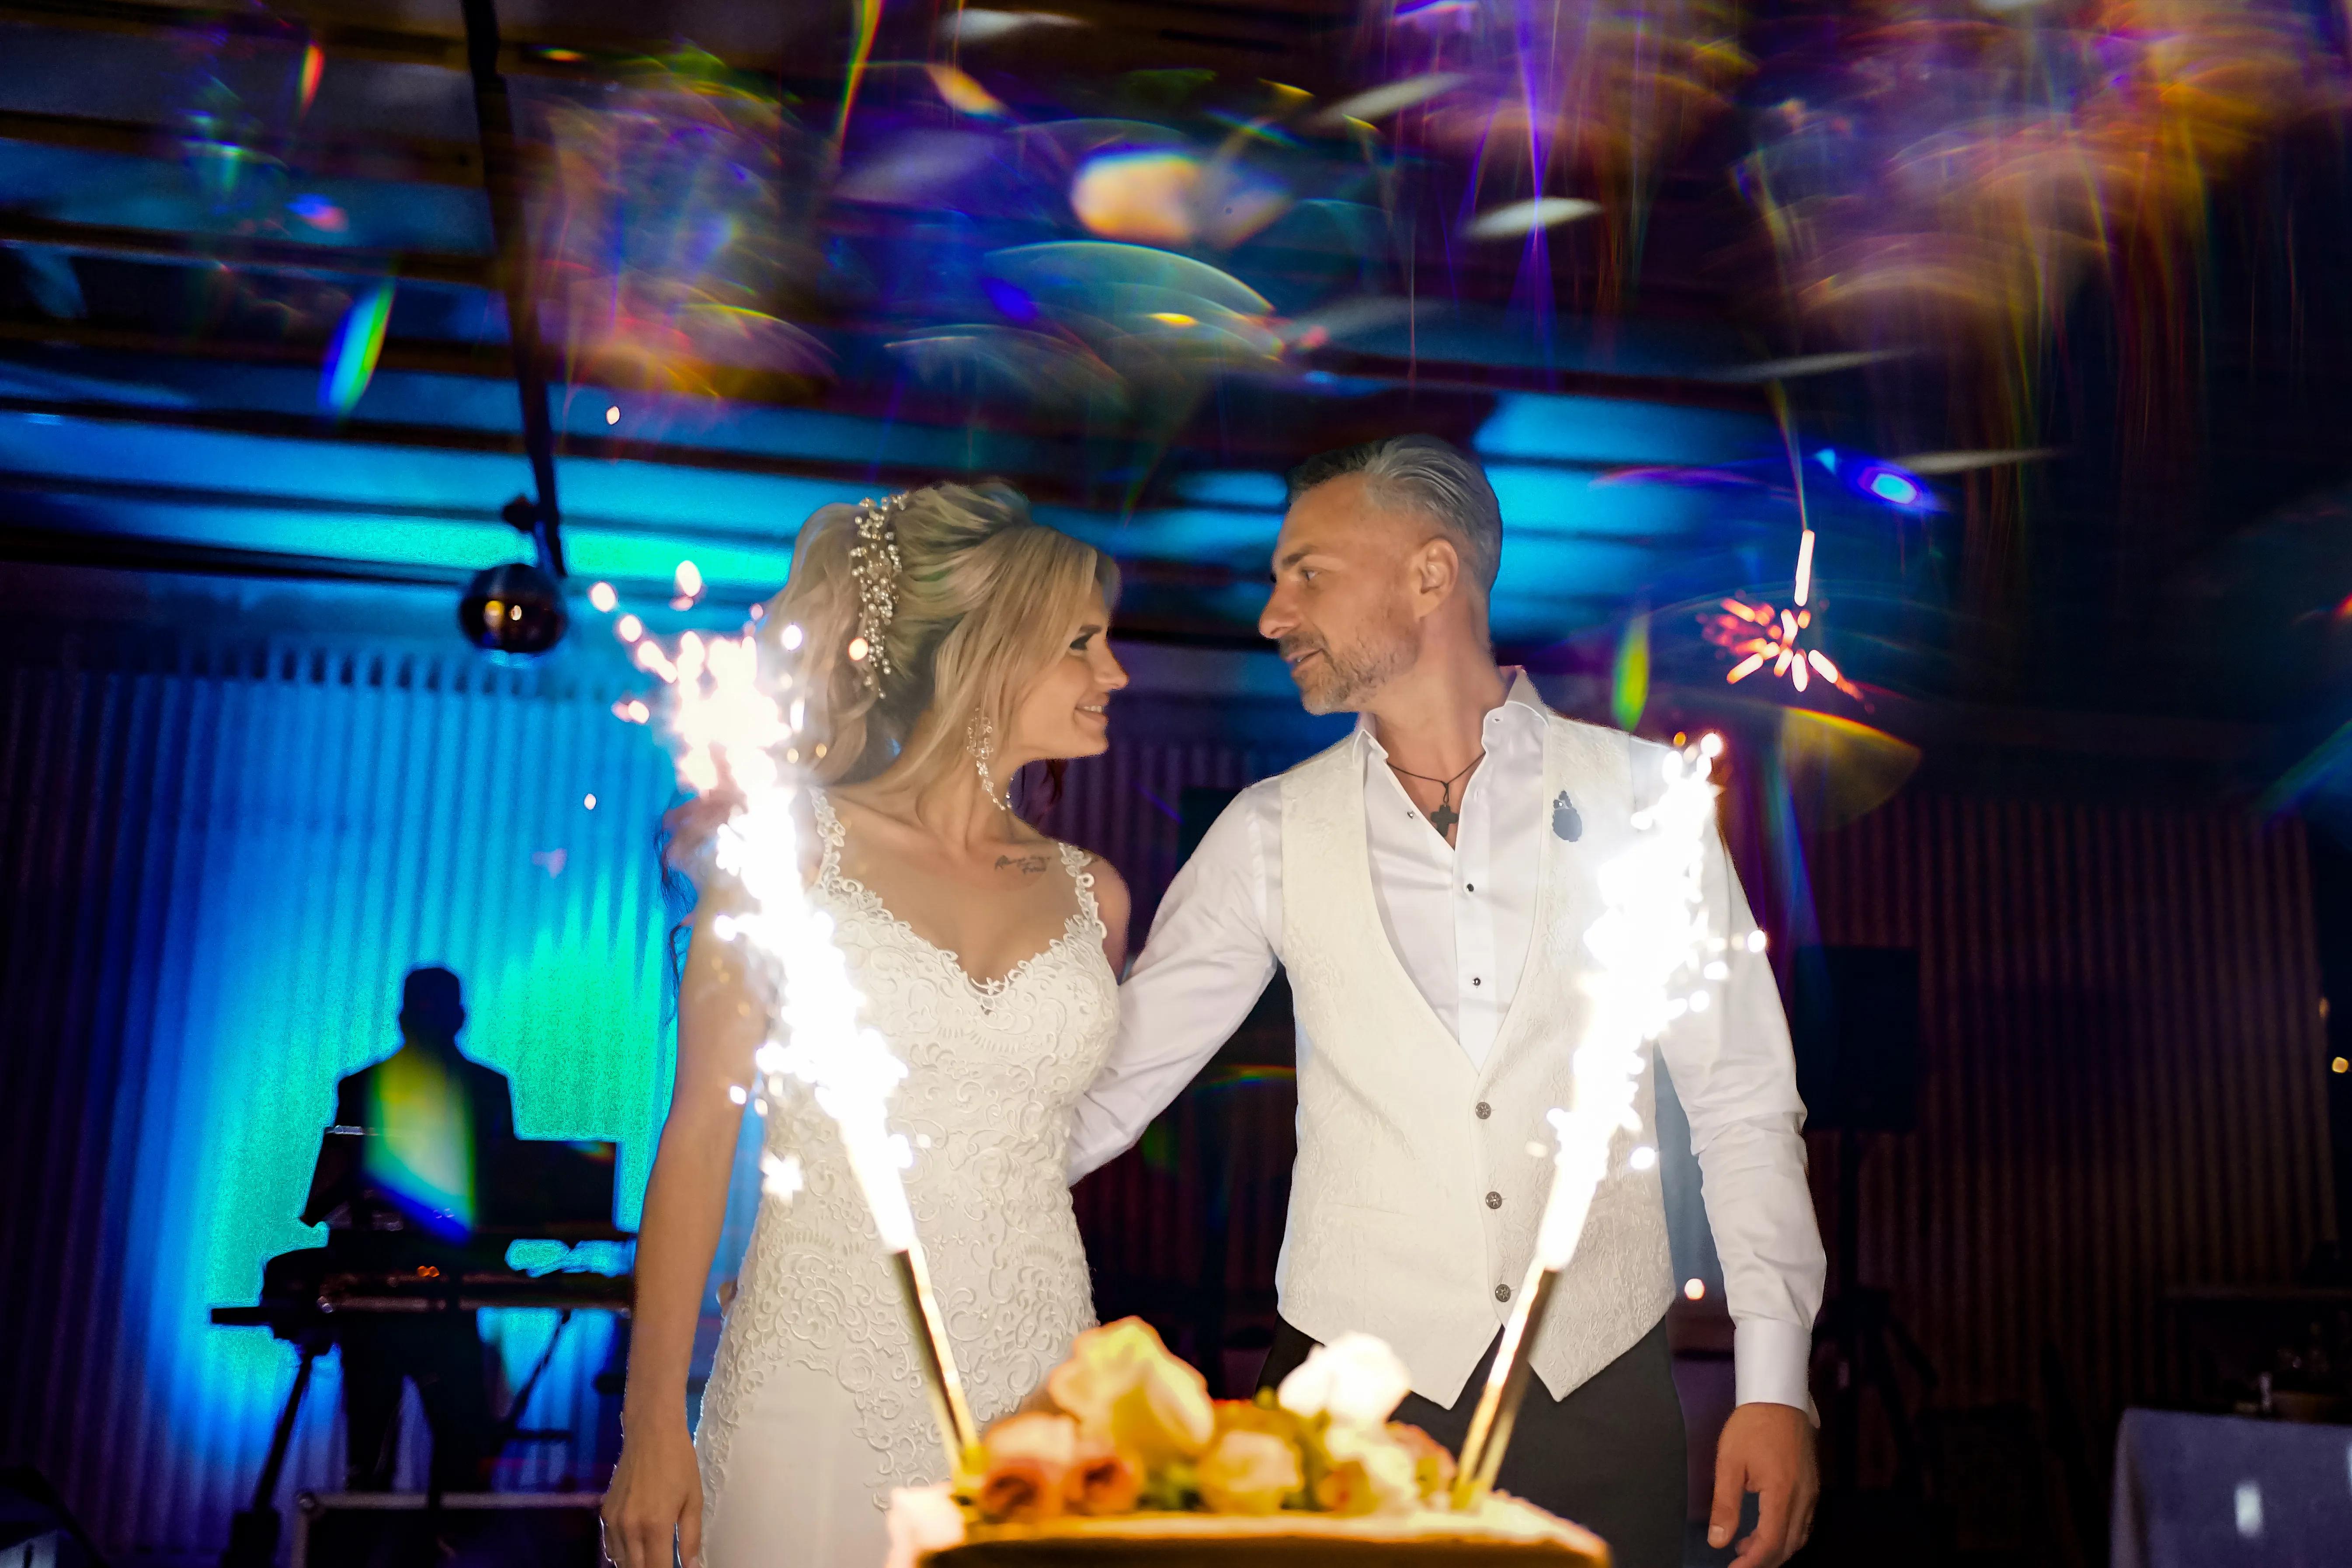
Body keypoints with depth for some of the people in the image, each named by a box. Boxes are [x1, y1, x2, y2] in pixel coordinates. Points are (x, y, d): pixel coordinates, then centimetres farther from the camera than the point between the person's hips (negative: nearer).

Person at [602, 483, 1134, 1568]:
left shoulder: (1090, 895, 7)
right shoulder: (791, 851, -3)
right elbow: (701, 1132, -3)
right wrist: (654, 1421, -6)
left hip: (1030, 1407, 3)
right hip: (821, 1390, -3)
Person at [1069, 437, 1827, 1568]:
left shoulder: (1638, 794, -2)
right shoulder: (1271, 835, 0)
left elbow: (1741, 1099, 0)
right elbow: (1109, 1083, 3)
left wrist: (1774, 1381, -4)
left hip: (1601, 1387, 0)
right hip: (1351, 1378, 1)